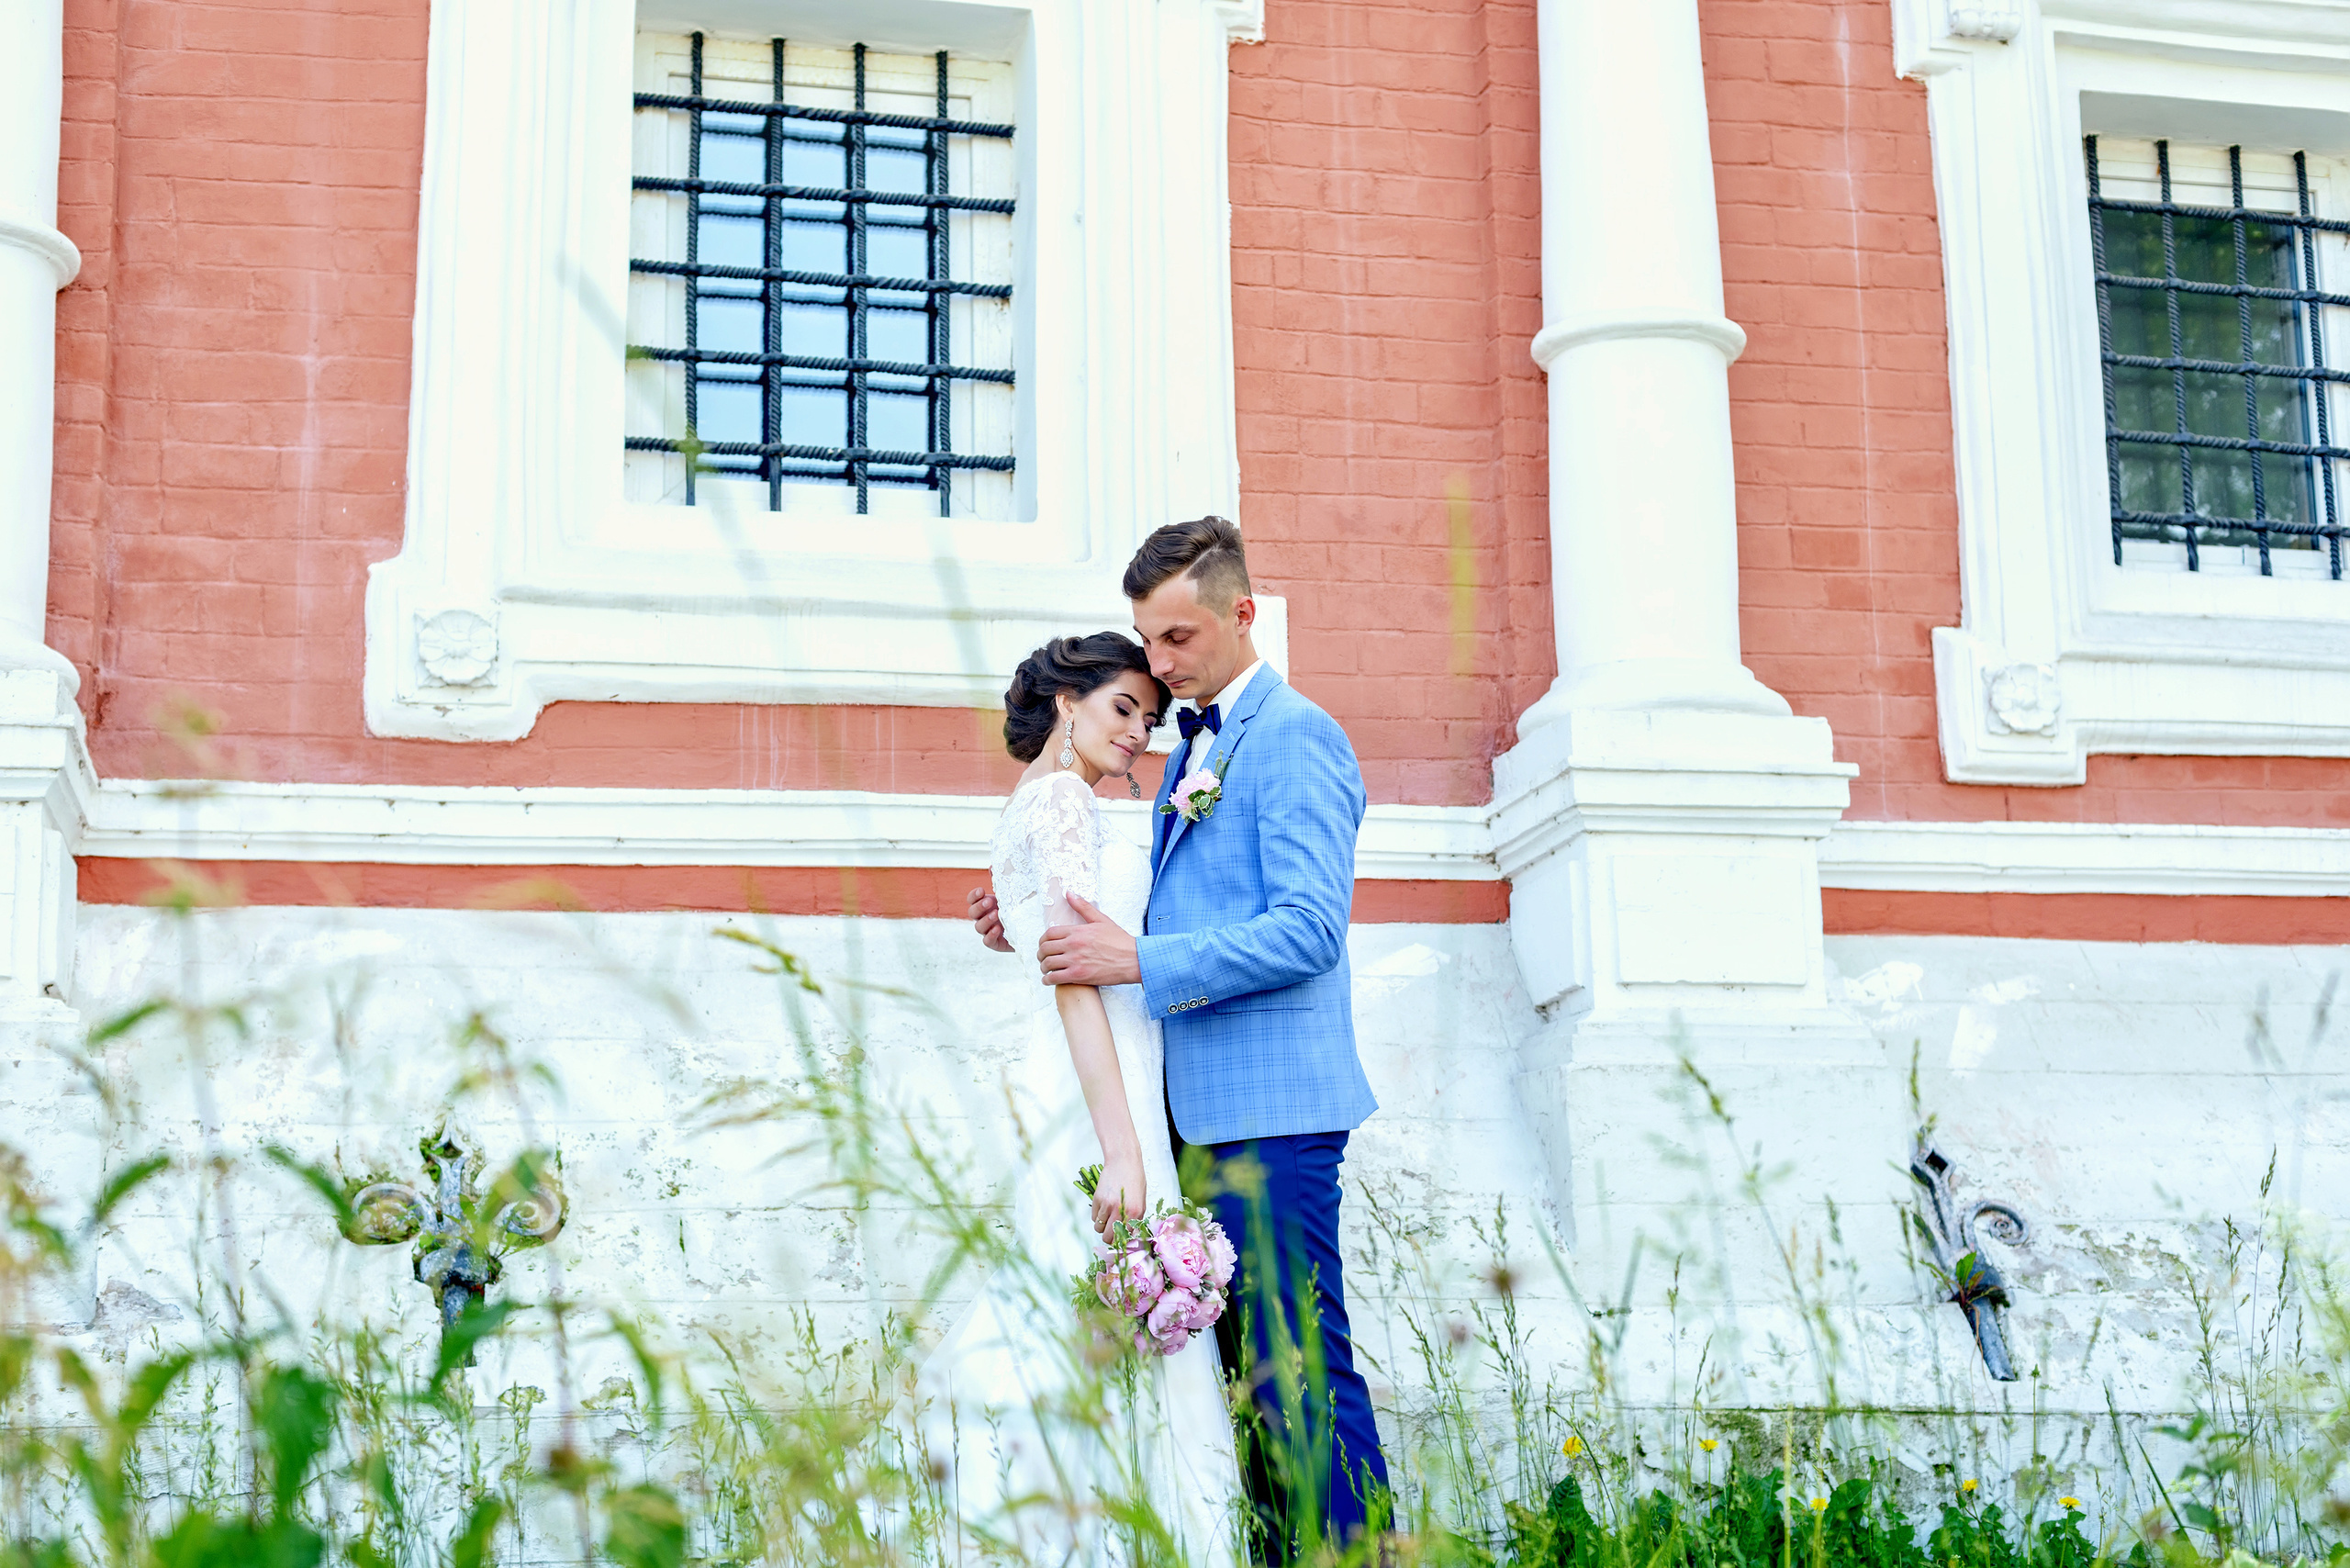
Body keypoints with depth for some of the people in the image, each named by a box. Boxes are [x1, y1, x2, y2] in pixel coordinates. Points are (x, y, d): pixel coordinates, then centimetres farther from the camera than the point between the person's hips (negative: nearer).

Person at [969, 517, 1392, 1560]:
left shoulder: (1295, 738, -8)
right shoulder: (1193, 750, 21)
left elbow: (1308, 930, -18)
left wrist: (1139, 960, -20)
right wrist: (1047, 929, 13)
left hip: (1270, 1103, -9)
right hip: (1205, 1110, 9)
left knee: (1302, 1363, -9)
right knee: (1255, 1363, 10)